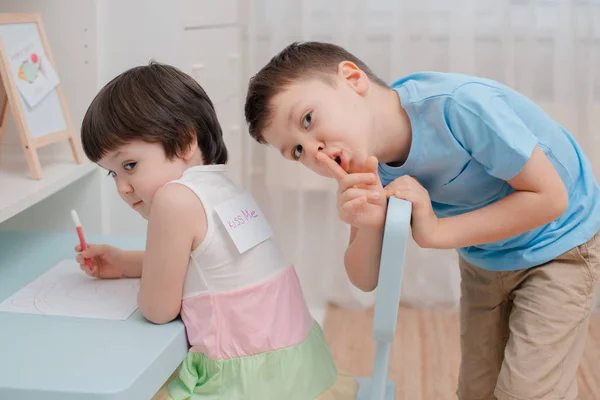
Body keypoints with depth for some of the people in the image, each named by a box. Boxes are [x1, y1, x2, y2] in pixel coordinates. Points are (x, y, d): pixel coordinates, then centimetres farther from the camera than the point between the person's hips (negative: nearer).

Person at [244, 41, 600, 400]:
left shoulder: (463, 106, -37)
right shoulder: (368, 166, -17)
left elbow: (550, 197, -28)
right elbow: (366, 279, -13)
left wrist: (435, 232, -33)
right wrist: (370, 226, -35)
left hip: (559, 246, -5)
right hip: (485, 259, 6)